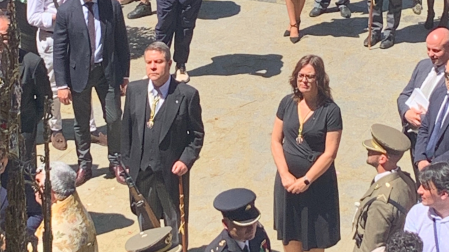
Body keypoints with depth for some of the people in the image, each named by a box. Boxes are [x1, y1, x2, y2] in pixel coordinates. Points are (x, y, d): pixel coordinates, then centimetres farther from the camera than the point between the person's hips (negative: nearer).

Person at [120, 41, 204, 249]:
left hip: (172, 172, -3)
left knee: (175, 226, 12)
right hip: (140, 171, 3)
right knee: (145, 225, 19)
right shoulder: (134, 90, 0)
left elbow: (197, 133, -3)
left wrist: (186, 160, -15)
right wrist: (125, 162, 3)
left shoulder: (187, 95, -10)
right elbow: (126, 130, 6)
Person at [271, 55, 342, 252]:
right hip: (287, 181, 4)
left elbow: (329, 154, -13)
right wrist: (285, 174, -9)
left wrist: (306, 180, -15)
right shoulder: (287, 103, 0)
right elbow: (276, 141, 2)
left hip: (317, 183, -3)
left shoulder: (330, 110, -12)